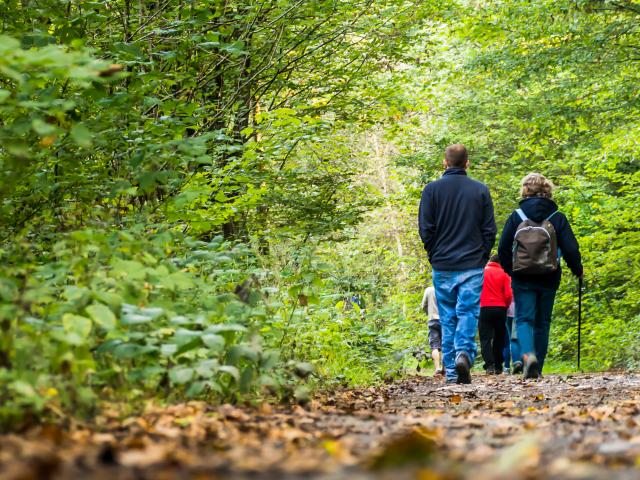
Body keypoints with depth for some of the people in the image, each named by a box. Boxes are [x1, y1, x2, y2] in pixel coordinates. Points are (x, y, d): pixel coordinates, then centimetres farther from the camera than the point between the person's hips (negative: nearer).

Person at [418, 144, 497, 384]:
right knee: (468, 312, 0)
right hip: (473, 265, 0)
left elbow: (425, 229, -2)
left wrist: (434, 255, 10)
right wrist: (482, 258, 12)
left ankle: (451, 371, 6)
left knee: (447, 318, 6)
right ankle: (464, 353, -24)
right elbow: (489, 230, 2)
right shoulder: (481, 190, 3)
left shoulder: (432, 189, 0)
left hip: (443, 266, 0)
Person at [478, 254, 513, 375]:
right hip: (500, 309, 1)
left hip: (485, 308, -1)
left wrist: (477, 303, 14)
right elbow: (508, 295, -2)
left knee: (485, 338, -1)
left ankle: (489, 365, -17)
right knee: (499, 338, 11)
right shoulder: (504, 274, 4)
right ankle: (498, 366, 10)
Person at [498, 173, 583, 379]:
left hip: (522, 279, -1)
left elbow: (503, 248, 2)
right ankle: (537, 368, 16)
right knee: (542, 322, 12)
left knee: (524, 319, 0)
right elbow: (570, 248, -2)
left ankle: (528, 354, -27)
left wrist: (510, 270, 21)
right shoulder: (557, 218, -1)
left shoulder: (516, 216, -1)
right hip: (549, 279, 1)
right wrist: (577, 270, 17)